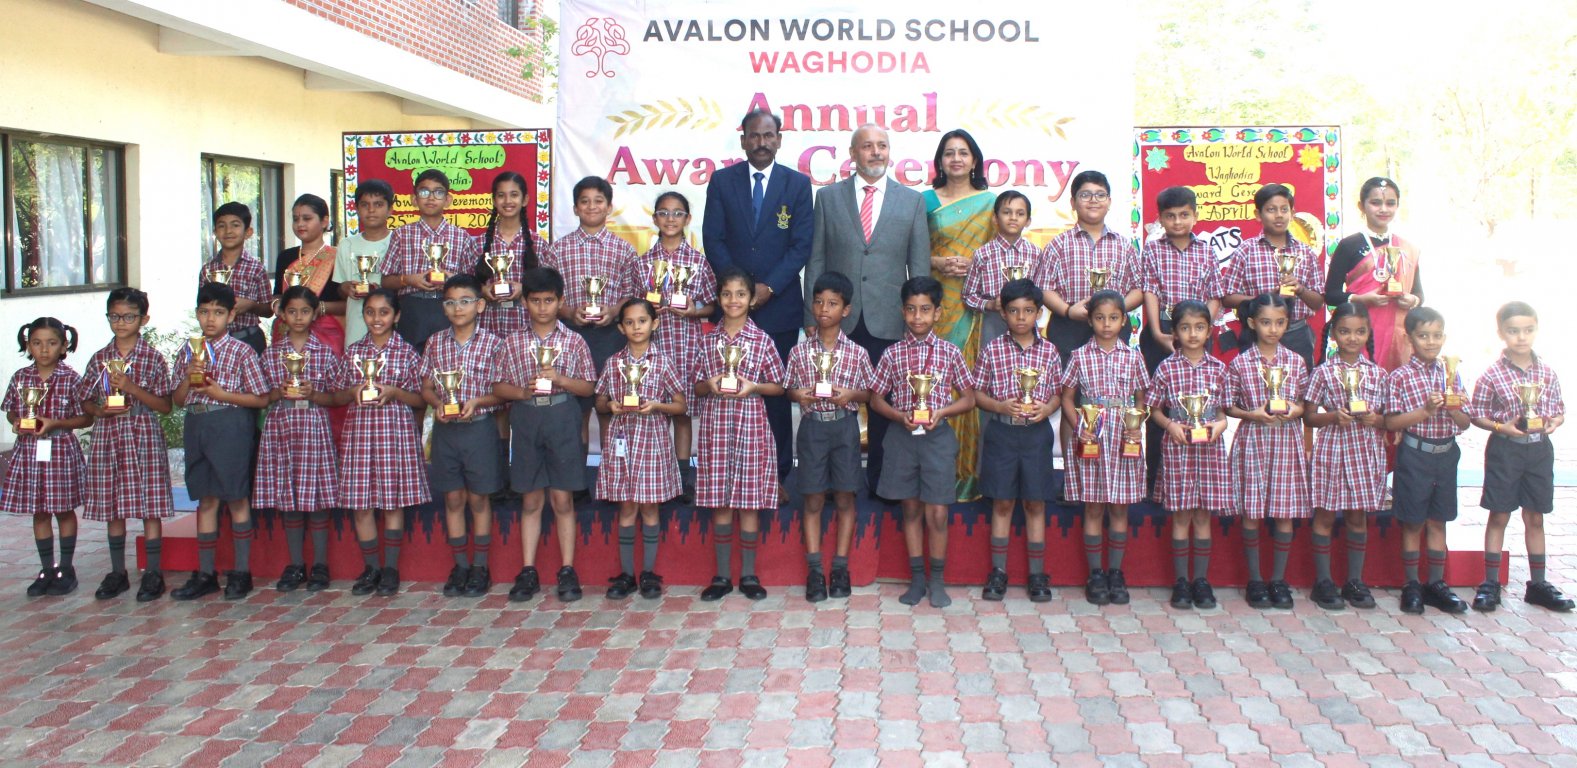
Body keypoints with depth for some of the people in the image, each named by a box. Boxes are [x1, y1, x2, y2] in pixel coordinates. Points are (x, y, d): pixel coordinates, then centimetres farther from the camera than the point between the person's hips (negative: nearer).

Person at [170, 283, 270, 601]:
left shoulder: (241, 351, -4)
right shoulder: (189, 351, 11)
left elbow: (261, 399, -7)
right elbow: (178, 399, 14)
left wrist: (221, 393, -15)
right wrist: (189, 377, -5)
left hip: (231, 425, -5)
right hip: (196, 425, 5)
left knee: (237, 499, 1)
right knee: (206, 500, 11)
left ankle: (241, 573, 11)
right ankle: (205, 574, 18)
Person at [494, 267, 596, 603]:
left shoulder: (574, 341, 2)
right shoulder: (513, 342, 6)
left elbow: (588, 386, 3)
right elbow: (499, 387, 7)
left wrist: (559, 379, -14)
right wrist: (523, 391, -12)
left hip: (562, 419, -2)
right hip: (525, 419, 2)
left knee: (562, 499, 2)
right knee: (531, 500, 8)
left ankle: (568, 571, 9)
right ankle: (528, 572, 14)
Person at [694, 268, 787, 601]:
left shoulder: (763, 340, 1)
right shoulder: (707, 342, 7)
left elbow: (779, 386, 4)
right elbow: (696, 387, 12)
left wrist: (753, 386, -12)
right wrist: (709, 385, -9)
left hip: (751, 426, -2)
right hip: (715, 426, 2)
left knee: (750, 500, 3)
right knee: (719, 502, 6)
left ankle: (749, 574, 14)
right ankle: (722, 575, 15)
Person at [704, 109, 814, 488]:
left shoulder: (798, 183, 5)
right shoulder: (722, 181, 7)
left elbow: (802, 245, -1)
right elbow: (712, 239, 2)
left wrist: (768, 287, -11)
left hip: (780, 304, 0)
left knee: (777, 391, 3)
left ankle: (778, 474, 10)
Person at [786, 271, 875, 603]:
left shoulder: (856, 353, -2)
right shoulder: (800, 351, 1)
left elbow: (870, 392, 4)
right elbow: (789, 388, 8)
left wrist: (851, 395, -15)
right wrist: (798, 395, -13)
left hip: (845, 426, 0)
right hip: (812, 426, 1)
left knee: (844, 499, 6)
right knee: (813, 500, 4)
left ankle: (840, 568, 15)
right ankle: (814, 570, 10)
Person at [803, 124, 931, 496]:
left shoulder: (912, 201, 7)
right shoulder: (828, 197, 7)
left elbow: (919, 265, 6)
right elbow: (816, 260, 6)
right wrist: (812, 317, 1)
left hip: (888, 322, 0)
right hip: (838, 320, 0)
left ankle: (880, 479, 18)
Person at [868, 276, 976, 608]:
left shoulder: (949, 352, 0)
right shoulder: (893, 353, 2)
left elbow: (968, 398, 4)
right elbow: (876, 399, 7)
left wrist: (941, 411, -12)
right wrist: (900, 415, -11)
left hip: (937, 436, -1)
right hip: (902, 436, 1)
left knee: (937, 513, -1)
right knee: (911, 508, 9)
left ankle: (937, 580, 14)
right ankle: (917, 578, 19)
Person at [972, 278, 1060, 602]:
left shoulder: (1049, 351, 2)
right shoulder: (992, 350, -1)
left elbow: (1058, 394, 8)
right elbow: (977, 393, 1)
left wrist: (1046, 408, -13)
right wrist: (1002, 406, -15)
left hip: (1037, 433, 1)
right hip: (1001, 432, -1)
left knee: (1035, 504, 7)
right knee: (1002, 503, 6)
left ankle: (1037, 574, 15)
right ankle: (998, 571, 16)